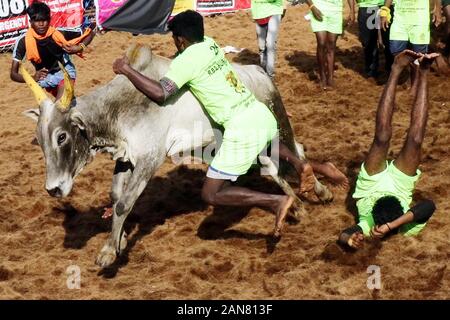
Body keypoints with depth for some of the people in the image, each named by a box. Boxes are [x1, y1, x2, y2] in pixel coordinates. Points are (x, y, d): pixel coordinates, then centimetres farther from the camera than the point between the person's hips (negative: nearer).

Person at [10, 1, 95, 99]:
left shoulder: (59, 34, -25)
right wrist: (32, 78, -43)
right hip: (45, 77, 2)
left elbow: (90, 33, -12)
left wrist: (80, 47, -31)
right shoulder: (23, 41, -25)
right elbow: (13, 74, -24)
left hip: (64, 70, -2)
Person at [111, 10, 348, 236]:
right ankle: (298, 164, 20)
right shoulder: (210, 44, 14)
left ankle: (276, 202, -7)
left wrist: (127, 70, -10)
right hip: (262, 115, 8)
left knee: (211, 194, 2)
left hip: (241, 129, -8)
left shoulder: (185, 61, -8)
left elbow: (160, 93, -20)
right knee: (263, 141, 44)